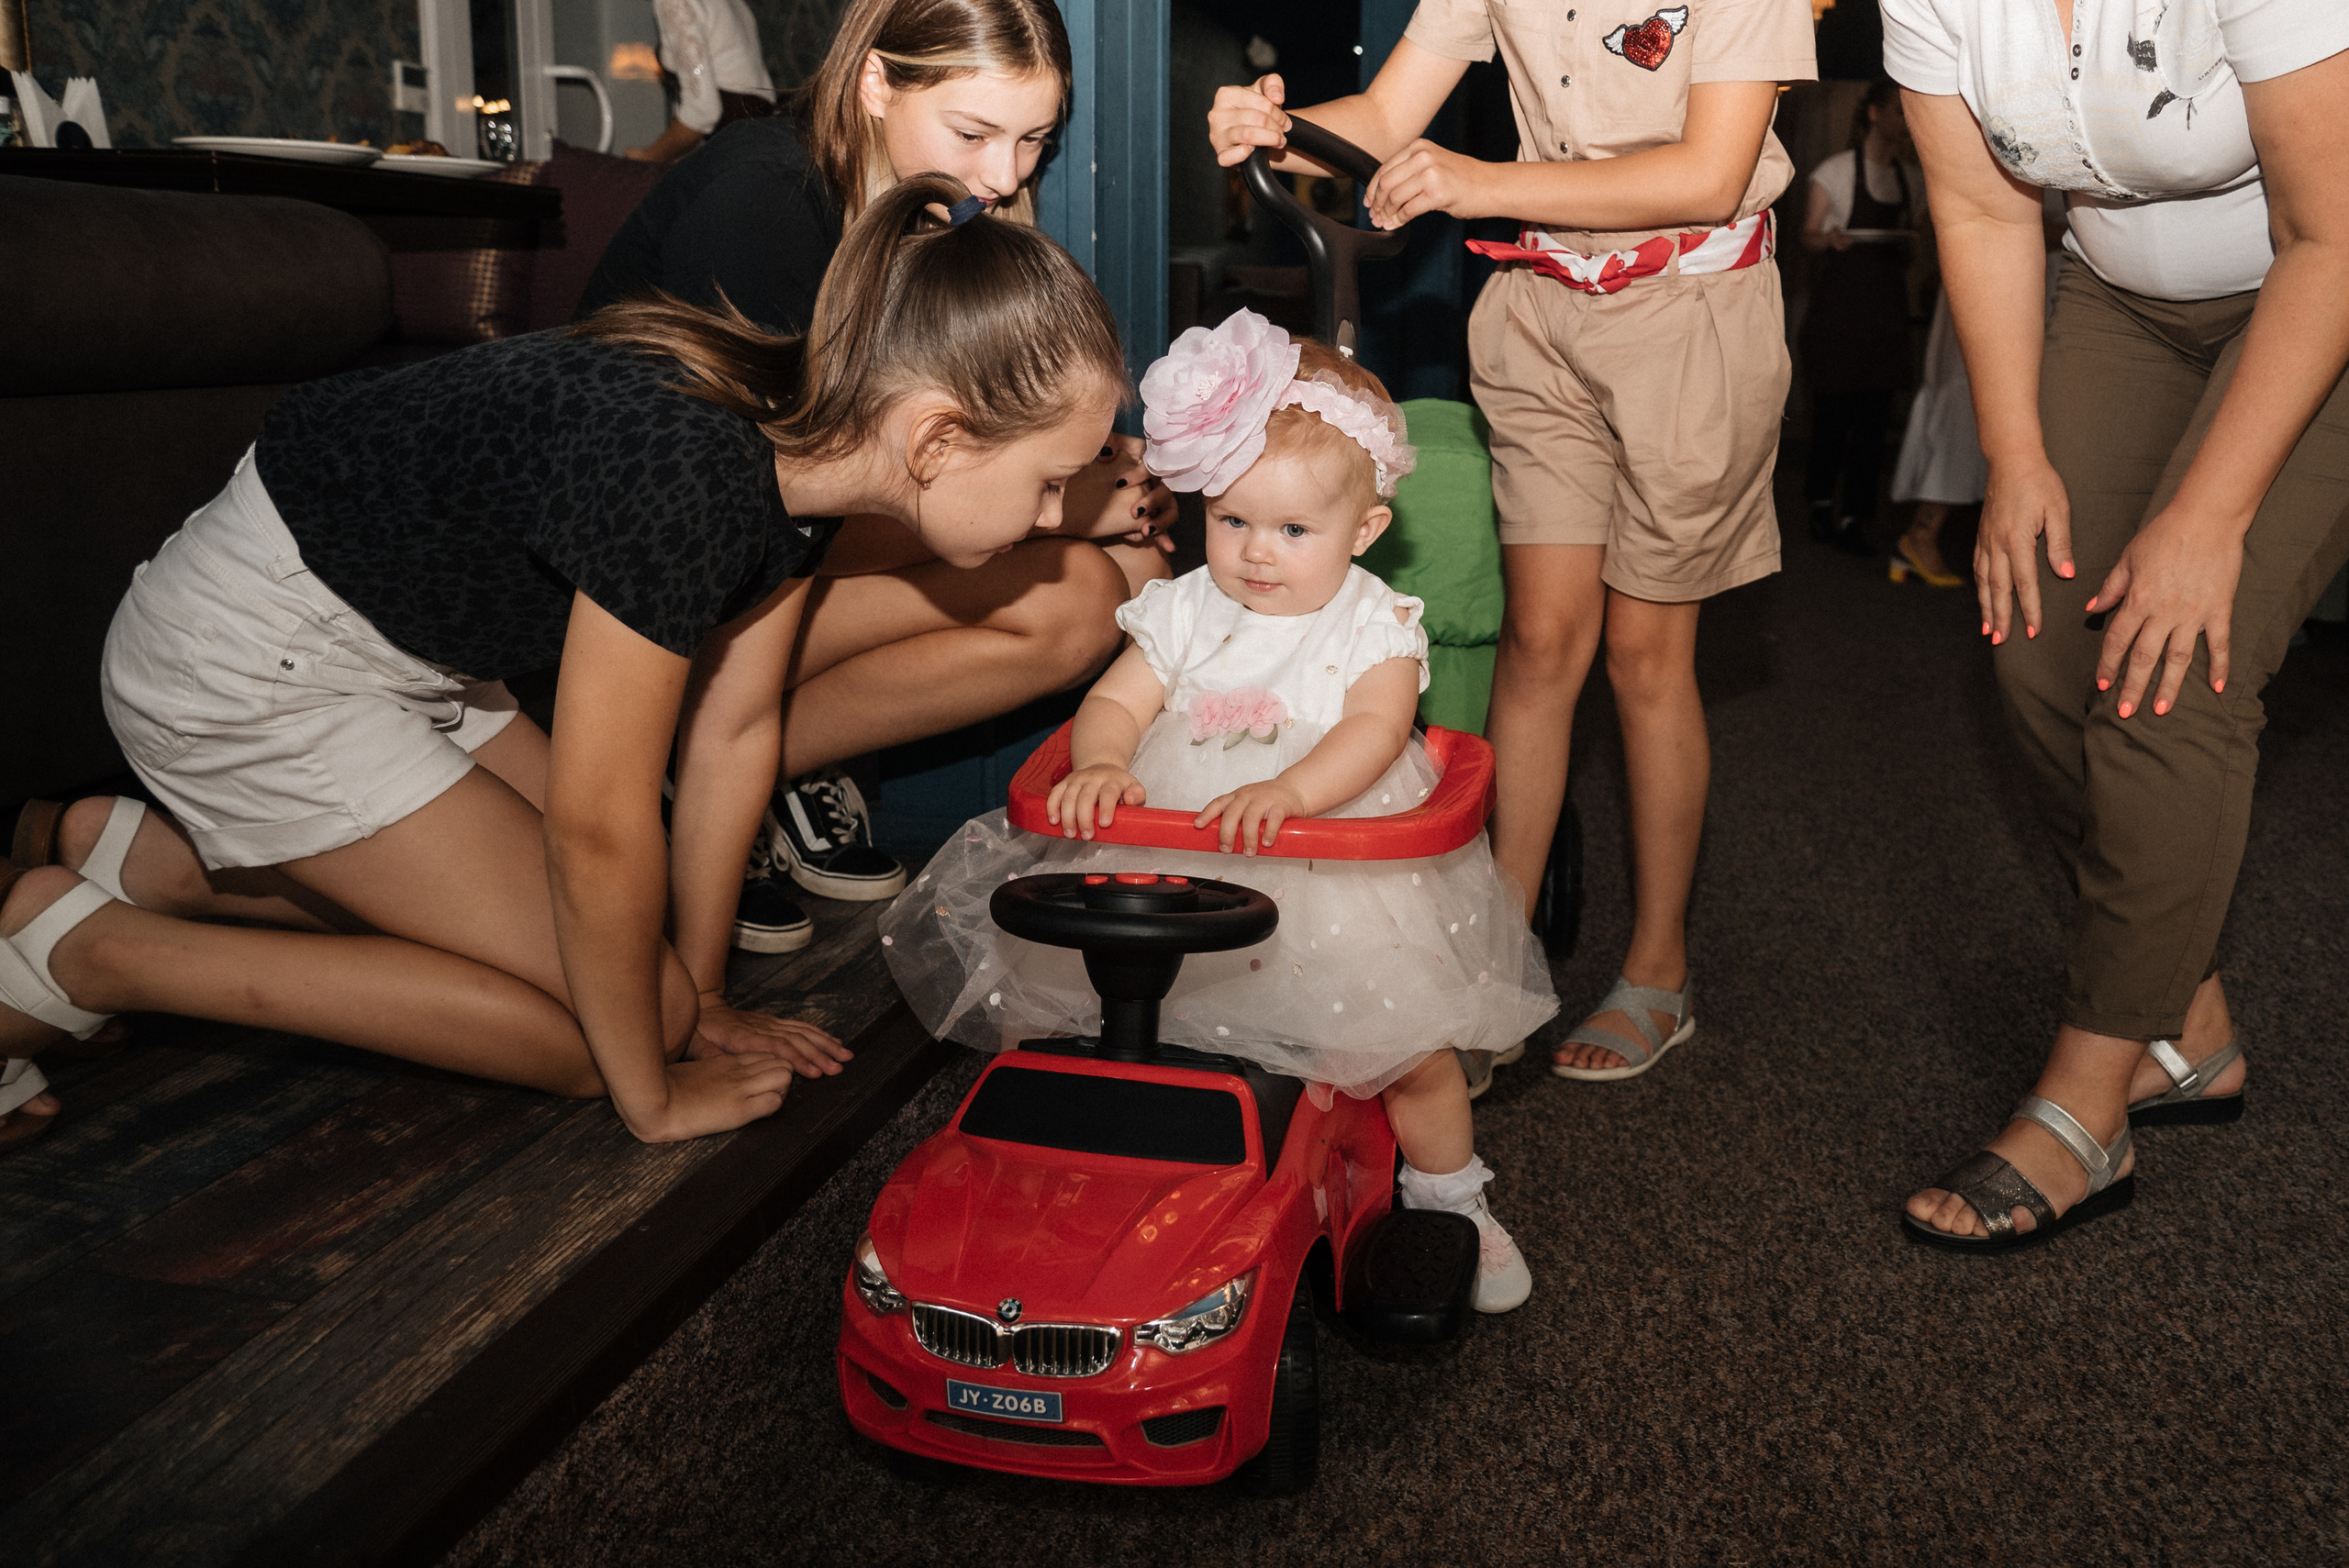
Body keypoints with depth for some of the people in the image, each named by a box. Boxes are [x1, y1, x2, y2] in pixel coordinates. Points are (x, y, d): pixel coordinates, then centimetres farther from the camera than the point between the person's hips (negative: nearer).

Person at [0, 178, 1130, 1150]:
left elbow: (734, 729, 1)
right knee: (596, 1029, -7)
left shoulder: (802, 445, -8)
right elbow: (599, 828, -27)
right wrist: (653, 1094, -13)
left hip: (402, 649, 9)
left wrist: (698, 997, 7)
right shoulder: (681, 474, -35)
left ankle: (130, 854, 20)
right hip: (250, 660, -9)